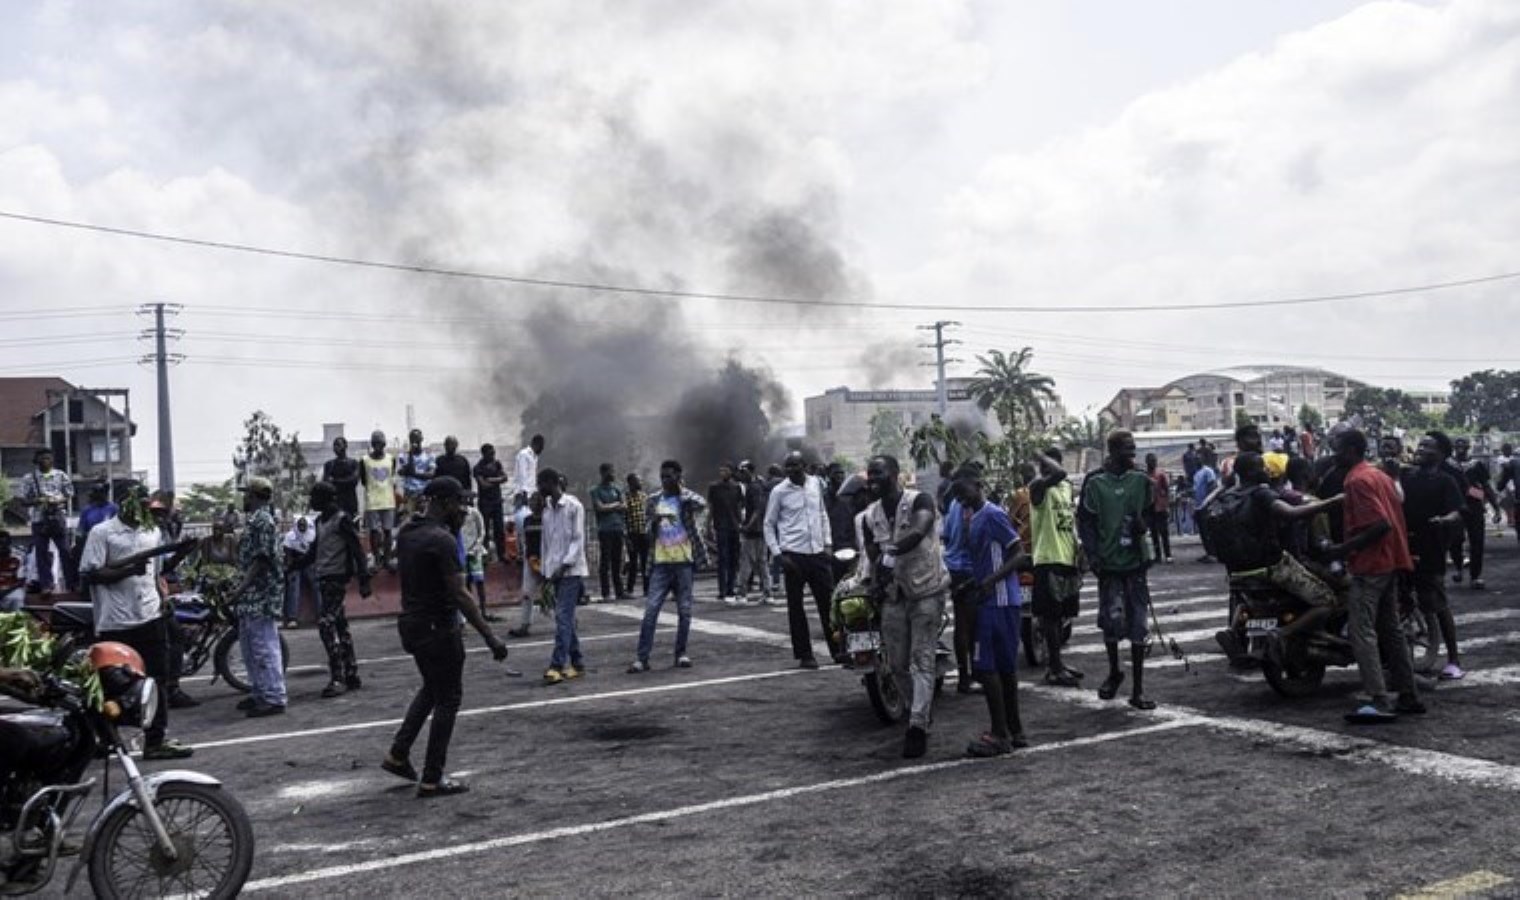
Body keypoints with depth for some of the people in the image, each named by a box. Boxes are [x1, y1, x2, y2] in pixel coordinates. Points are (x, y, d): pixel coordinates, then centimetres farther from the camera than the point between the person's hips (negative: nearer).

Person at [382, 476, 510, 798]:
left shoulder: (406, 533, 7)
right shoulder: (441, 540, -21)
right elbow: (460, 595, -24)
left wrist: (454, 525, 14)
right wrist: (490, 638, -23)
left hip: (411, 623, 9)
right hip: (437, 627, -9)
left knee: (432, 688, 26)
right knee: (448, 699, 2)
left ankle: (398, 755, 25)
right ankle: (432, 780, 7)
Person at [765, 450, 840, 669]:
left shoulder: (815, 484, 6)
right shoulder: (779, 491, -4)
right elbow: (769, 525, 1)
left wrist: (827, 543, 8)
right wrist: (778, 554, -8)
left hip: (818, 553, 3)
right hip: (794, 555, -3)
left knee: (828, 602, 7)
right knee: (796, 606, 4)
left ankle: (837, 650, 17)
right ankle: (804, 654, 14)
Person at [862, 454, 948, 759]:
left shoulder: (919, 501, -10)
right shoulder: (870, 515, 7)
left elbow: (919, 531, -30)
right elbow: (873, 558, 8)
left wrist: (891, 552, -39)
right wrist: (875, 586, -5)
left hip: (926, 591, -5)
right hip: (893, 595, 6)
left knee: (922, 661, -9)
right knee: (897, 665, 8)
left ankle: (918, 727, -10)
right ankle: (922, 712, 30)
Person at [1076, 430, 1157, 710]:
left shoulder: (1140, 480, 7)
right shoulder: (1095, 483, -3)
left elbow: (1149, 512, 18)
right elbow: (1085, 521, -2)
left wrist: (1142, 524, -5)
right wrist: (1094, 556, -10)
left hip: (1135, 562, 3)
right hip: (1109, 563, -3)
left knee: (1138, 627, 3)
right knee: (1113, 619, -5)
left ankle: (1137, 689, 11)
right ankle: (1113, 672, 24)